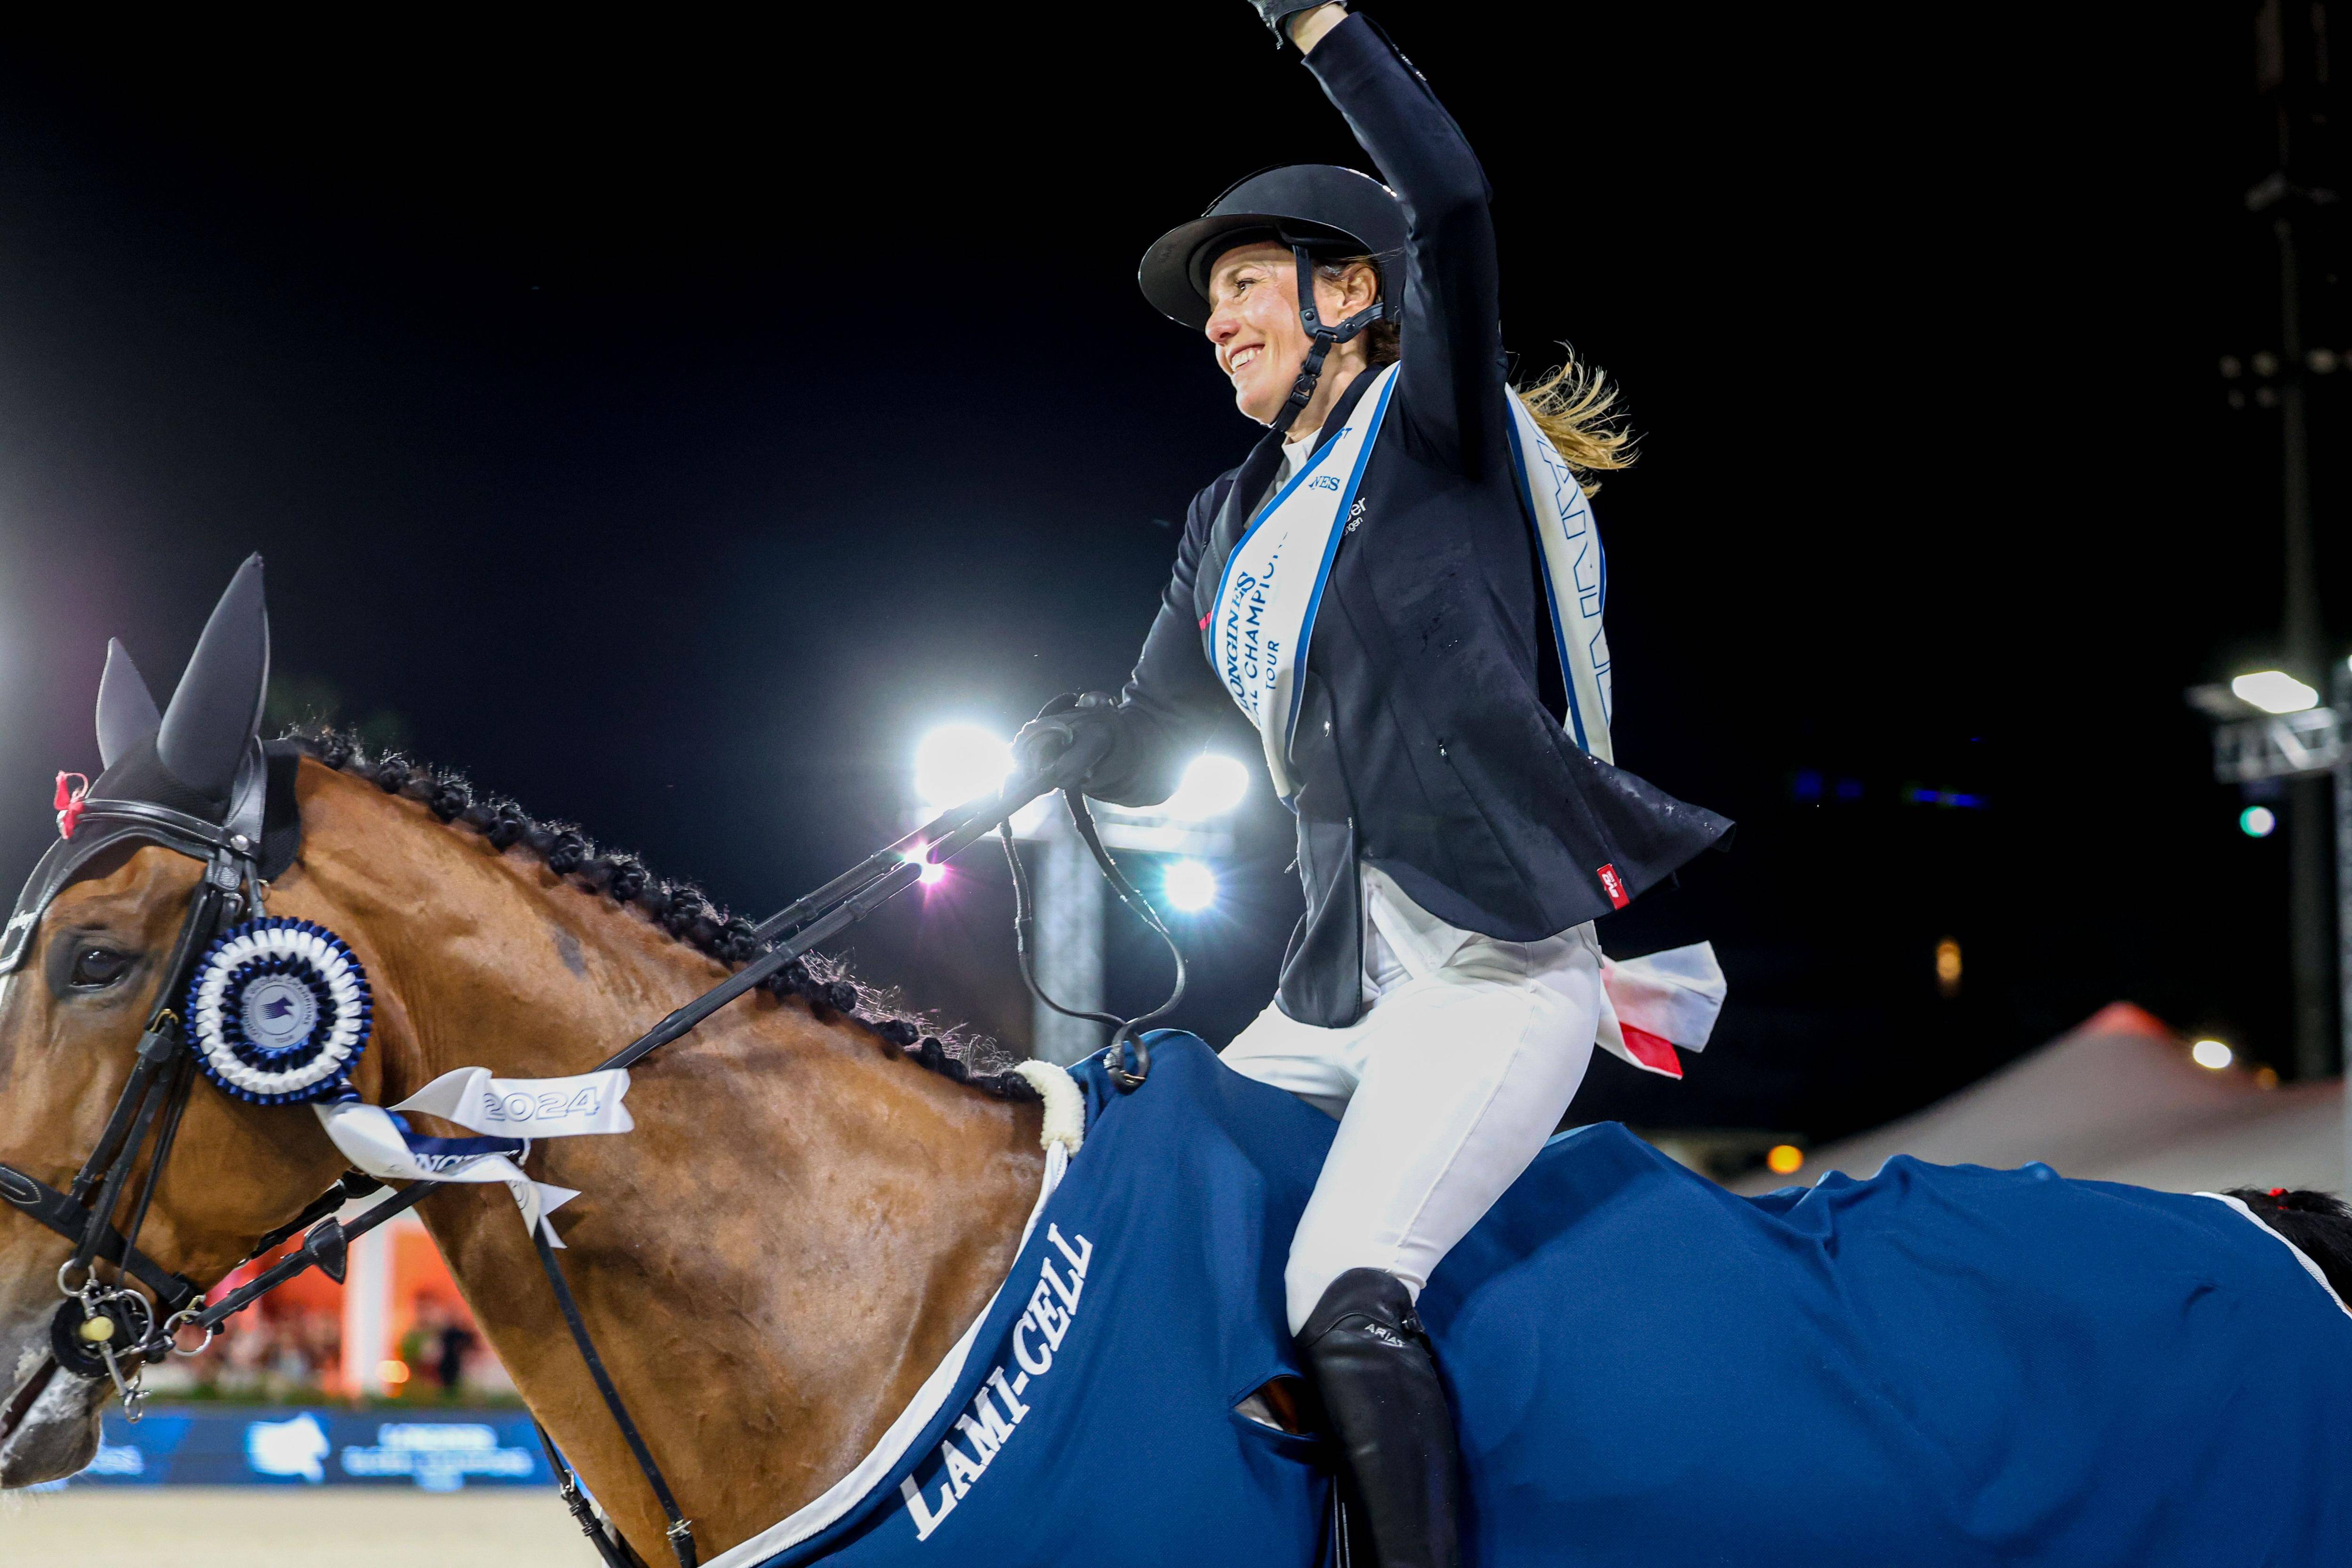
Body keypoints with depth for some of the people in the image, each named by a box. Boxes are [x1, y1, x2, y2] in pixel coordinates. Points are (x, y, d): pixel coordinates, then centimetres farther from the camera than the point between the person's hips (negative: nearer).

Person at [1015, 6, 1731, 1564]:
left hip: (1498, 974, -8)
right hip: (1338, 990, 9)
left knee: (1347, 1291, -26)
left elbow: (1449, 200, -20)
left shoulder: (1437, 430, -2)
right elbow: (1154, 742, 23)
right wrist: (1065, 741, 3)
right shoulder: (1232, 525, 17)